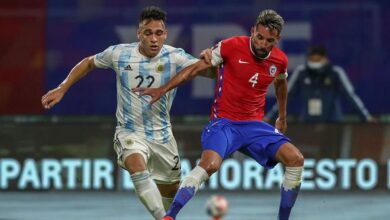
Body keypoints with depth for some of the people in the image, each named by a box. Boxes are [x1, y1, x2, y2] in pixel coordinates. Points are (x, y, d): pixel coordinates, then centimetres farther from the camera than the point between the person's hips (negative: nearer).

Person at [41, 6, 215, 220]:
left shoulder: (175, 58, -13)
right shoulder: (119, 53, -10)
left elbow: (210, 72, -21)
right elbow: (88, 63, 8)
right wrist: (61, 89, 4)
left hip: (161, 134, 2)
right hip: (129, 132, -2)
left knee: (170, 191, 12)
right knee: (137, 166, -34)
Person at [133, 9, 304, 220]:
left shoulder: (280, 60, 2)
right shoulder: (231, 46, -12)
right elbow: (195, 68, -6)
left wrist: (282, 117, 36)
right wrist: (162, 89, -12)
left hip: (255, 125, 5)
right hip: (223, 122, -5)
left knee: (295, 159, -13)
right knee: (210, 163, -33)